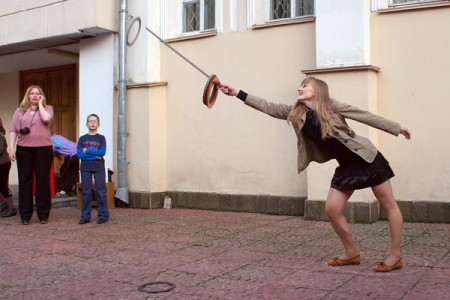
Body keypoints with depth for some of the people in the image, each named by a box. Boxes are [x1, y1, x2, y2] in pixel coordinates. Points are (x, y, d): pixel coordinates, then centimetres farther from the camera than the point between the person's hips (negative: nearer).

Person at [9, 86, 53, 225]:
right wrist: (11, 149, -2)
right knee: (24, 181, 3)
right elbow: (13, 130, 7)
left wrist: (40, 104, -4)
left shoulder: (47, 108, 7)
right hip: (23, 149, 2)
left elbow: (46, 119, -16)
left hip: (43, 149, -2)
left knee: (43, 180, 2)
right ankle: (25, 215, 10)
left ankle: (43, 215, 9)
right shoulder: (20, 110, 12)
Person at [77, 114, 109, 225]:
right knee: (86, 192, 4)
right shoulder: (82, 139, 7)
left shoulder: (101, 138, 4)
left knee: (101, 191, -2)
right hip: (85, 168, 2)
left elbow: (102, 152, -10)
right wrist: (95, 155, -12)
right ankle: (85, 216, 11)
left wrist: (87, 151, -10)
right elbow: (79, 154, -4)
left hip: (98, 167, -2)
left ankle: (103, 215, 4)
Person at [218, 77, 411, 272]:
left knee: (389, 205, 2)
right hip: (346, 166, 6)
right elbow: (269, 107, -1)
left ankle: (395, 256, 11)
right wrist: (237, 93, -7)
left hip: (366, 159, -6)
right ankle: (351, 253, 15)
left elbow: (365, 116, -7)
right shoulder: (296, 114, 2)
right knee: (332, 209, 0)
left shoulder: (330, 106, -13)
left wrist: (396, 128, -2)